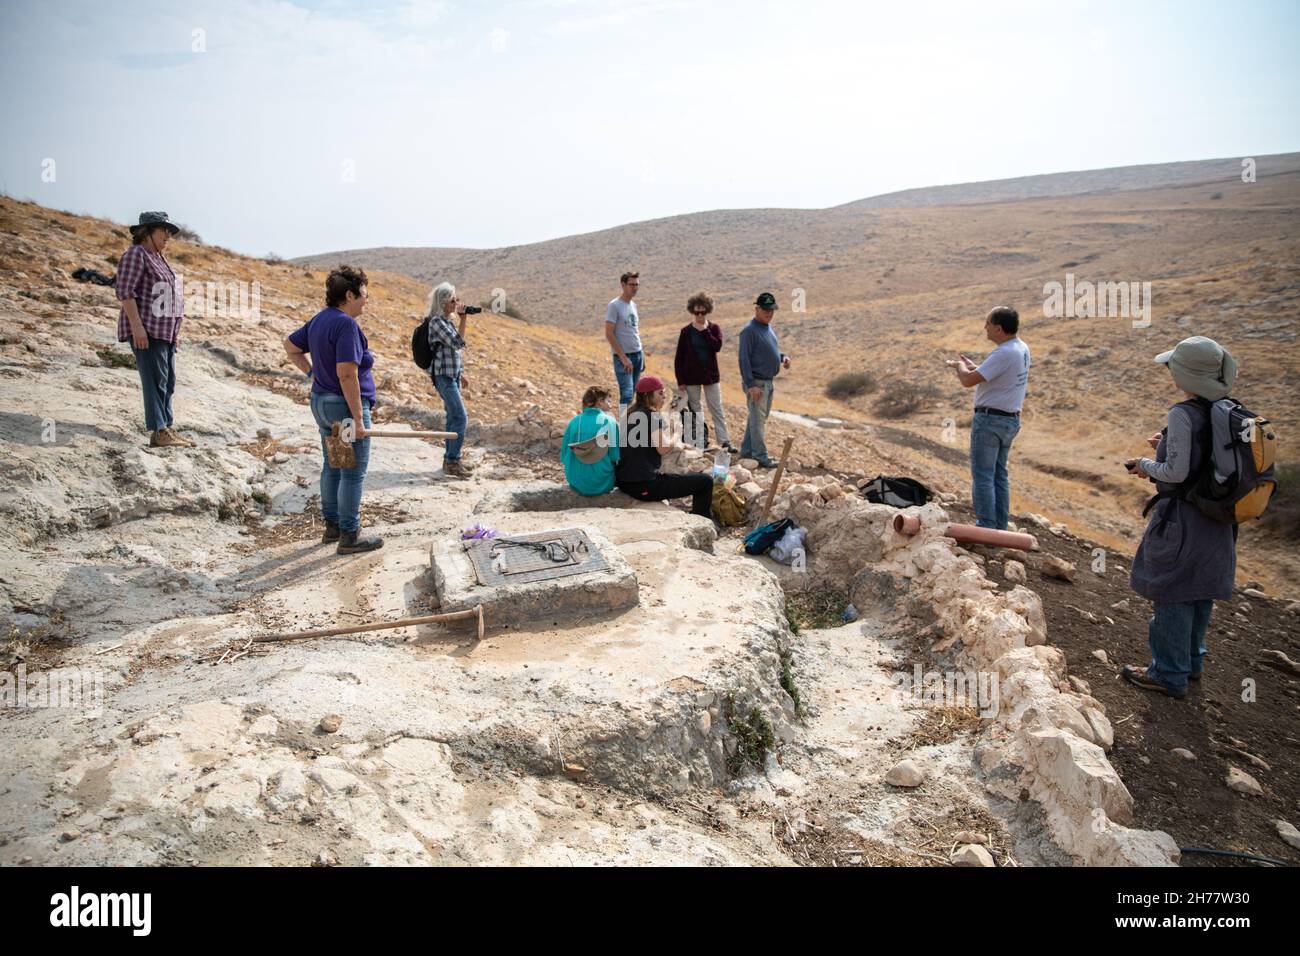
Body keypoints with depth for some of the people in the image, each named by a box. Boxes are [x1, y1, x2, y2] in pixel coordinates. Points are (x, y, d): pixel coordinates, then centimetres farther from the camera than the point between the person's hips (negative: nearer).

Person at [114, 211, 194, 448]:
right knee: (155, 380, -11)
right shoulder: (135, 254, -6)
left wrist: (175, 331, 20)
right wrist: (137, 325, -23)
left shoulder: (158, 258, 21)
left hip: (164, 331, 9)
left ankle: (167, 429, 11)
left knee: (168, 382, 8)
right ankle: (159, 433, -12)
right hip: (146, 330, -9)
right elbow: (125, 291, -15)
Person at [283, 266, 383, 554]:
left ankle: (332, 525, 30)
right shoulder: (347, 324, -20)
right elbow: (346, 374, -27)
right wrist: (358, 419, -24)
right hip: (345, 406, -10)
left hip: (321, 402, 10)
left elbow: (290, 345, 23)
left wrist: (312, 372, 18)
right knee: (353, 472, -1)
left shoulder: (320, 319, 9)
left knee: (332, 466, 18)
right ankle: (350, 536, 6)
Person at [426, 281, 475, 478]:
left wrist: (461, 373, 22)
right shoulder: (436, 321, -14)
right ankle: (452, 462, -6)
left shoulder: (447, 320, 14)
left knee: (453, 417, 12)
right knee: (461, 418, -11)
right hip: (443, 375, -10)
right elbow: (457, 342, -22)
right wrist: (464, 320, -17)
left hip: (452, 375, 10)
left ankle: (450, 459, 20)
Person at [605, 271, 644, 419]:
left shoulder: (633, 305, 14)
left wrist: (642, 355, 14)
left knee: (632, 392, 9)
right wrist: (623, 357, -17)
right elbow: (609, 334, -14)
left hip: (637, 355, 8)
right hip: (623, 356, -7)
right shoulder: (614, 306, -9)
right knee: (627, 393, -13)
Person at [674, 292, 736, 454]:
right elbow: (679, 358, -2)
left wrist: (705, 331, -18)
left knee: (717, 410, 3)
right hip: (691, 378, -1)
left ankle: (724, 442, 6)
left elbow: (717, 346, -20)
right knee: (694, 411, 7)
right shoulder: (686, 331, -3)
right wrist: (680, 381, -5)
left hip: (711, 376, 1)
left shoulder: (714, 328, 0)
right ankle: (696, 443, 15)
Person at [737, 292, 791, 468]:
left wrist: (782, 356, 3)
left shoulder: (768, 328, 13)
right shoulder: (749, 330, -15)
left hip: (769, 381, 9)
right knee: (758, 420, -5)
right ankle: (761, 457, -1)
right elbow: (744, 359, -18)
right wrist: (751, 385, -23)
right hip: (757, 382, -9)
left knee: (756, 418, 15)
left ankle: (747, 451, 24)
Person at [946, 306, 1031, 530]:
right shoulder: (1022, 349, 8)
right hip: (1011, 419, 10)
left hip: (990, 419, -10)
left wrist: (959, 366, -2)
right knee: (999, 474, 15)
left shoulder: (1004, 354, -23)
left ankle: (986, 527, 0)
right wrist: (971, 366, 16)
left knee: (983, 475, -2)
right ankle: (1000, 526, 20)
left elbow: (968, 381, -22)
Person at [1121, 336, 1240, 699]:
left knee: (1171, 596, 4)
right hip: (1215, 518, 8)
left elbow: (1176, 472, -23)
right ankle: (1192, 661, 37)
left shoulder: (1182, 415, -22)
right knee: (1200, 593, 21)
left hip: (1182, 519, -8)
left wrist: (1145, 465, -5)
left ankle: (1169, 674, 16)